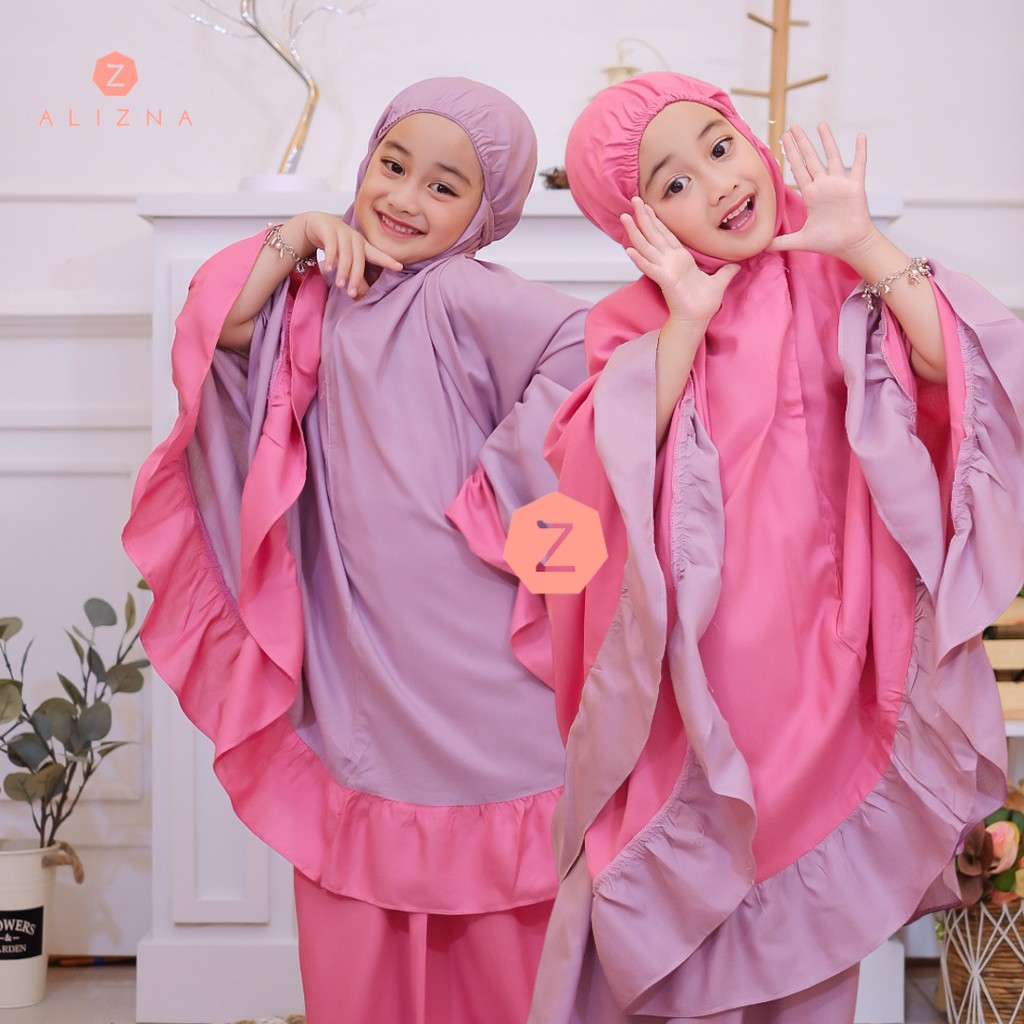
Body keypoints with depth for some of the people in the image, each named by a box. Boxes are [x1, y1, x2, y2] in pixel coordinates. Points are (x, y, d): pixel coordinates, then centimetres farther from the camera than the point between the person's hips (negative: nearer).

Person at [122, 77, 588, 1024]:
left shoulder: (461, 294, -11)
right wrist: (289, 243, -4)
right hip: (357, 656, 6)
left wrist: (501, 479, -18)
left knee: (496, 937, 7)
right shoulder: (328, 299, 11)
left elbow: (587, 346, -25)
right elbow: (214, 344, 3)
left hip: (474, 678, -6)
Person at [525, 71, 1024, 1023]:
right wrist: (687, 322, -17)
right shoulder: (637, 322, -1)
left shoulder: (843, 287, -1)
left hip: (821, 678, 1)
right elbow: (603, 476, -15)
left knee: (810, 947, 15)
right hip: (693, 686, 0)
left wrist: (864, 245, -15)